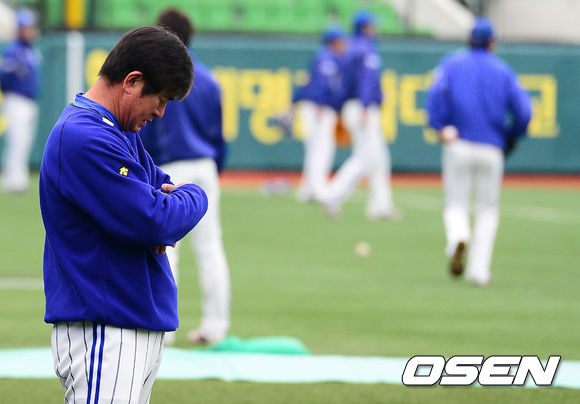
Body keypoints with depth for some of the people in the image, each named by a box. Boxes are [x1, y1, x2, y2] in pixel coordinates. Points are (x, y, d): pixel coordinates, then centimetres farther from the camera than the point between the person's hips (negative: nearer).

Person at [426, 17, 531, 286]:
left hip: (458, 145, 0)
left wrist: (439, 127, -9)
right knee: (487, 209, 10)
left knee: (456, 205, 6)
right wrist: (510, 138, 13)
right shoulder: (503, 71, 10)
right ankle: (479, 269, 0)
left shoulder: (452, 64, 9)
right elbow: (523, 110, -1)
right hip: (492, 150, 1)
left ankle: (458, 237, -28)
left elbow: (437, 93, -12)